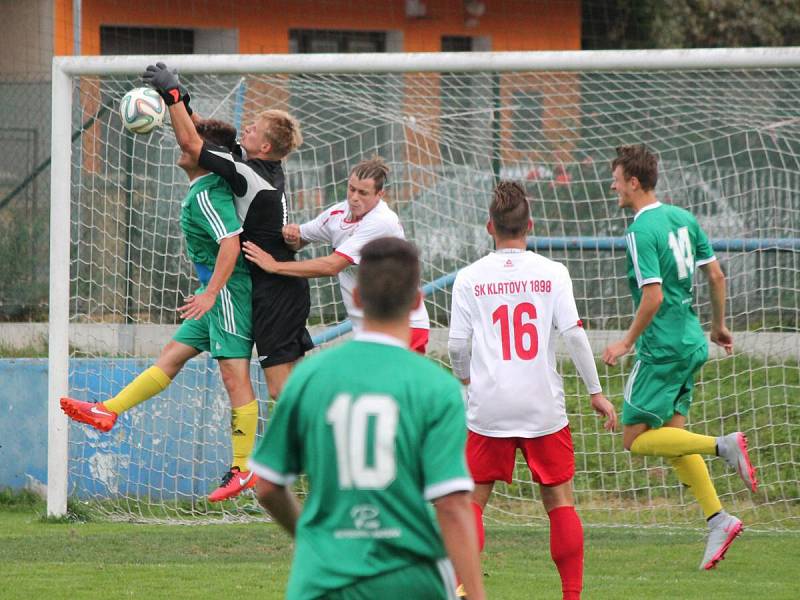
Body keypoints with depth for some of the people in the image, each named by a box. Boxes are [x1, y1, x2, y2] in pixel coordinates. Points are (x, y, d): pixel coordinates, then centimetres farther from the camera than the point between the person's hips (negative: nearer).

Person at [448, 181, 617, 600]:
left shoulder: (469, 278, 0)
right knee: (560, 502, 8)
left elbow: (456, 345, -1)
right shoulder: (552, 273, -1)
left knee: (473, 499, 9)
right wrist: (595, 391, 1)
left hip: (489, 406, 0)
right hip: (544, 406, 0)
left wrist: (465, 377, 20)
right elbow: (573, 333, -6)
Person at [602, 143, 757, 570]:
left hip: (661, 348, -9)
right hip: (691, 343, 9)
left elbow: (653, 297, -23)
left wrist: (627, 342, -12)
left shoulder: (641, 232, -17)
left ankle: (723, 446, -16)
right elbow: (715, 276, 12)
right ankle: (717, 520, 5)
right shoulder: (683, 218, 8)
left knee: (635, 439, -3)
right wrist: (719, 326, 23)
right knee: (672, 435, 13)